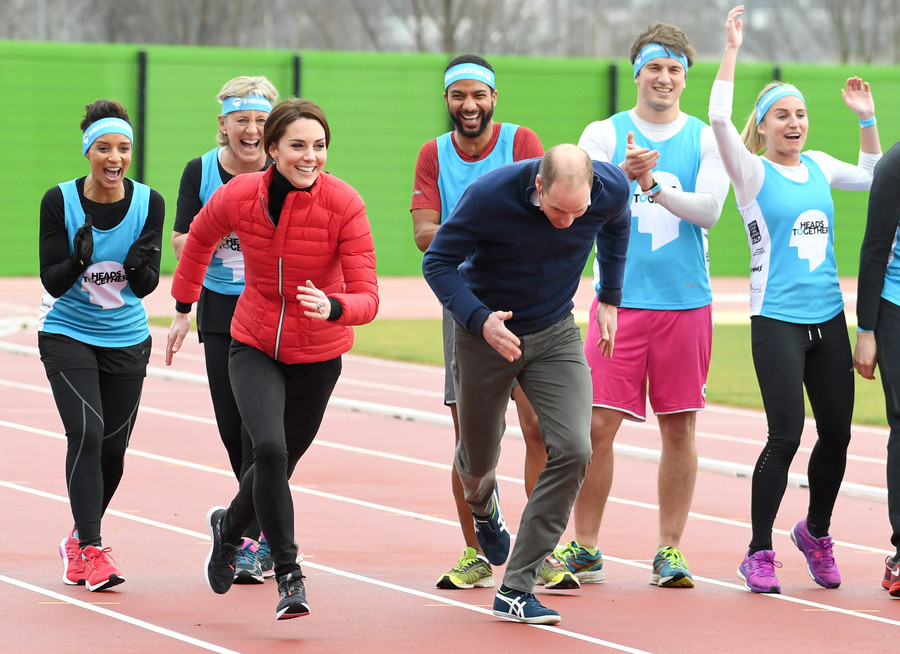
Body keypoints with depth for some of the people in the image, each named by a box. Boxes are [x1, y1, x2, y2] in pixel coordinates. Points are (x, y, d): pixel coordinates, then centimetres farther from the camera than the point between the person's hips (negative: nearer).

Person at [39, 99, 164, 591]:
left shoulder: (149, 203, -8)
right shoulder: (59, 201, -12)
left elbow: (145, 287, -7)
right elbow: (53, 282, -13)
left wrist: (140, 264, -30)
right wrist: (79, 260, -33)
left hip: (126, 339, 3)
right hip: (67, 334, -2)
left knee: (113, 448, 5)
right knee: (85, 433, -19)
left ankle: (78, 541, 28)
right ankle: (92, 551, -16)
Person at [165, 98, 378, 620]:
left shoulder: (344, 204, -20)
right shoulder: (238, 197, -15)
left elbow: (367, 298, -21)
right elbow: (200, 238, 9)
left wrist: (332, 308, -43)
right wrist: (184, 308, 18)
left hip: (317, 356, 1)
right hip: (254, 347, 0)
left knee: (280, 463, 14)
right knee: (269, 449, -23)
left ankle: (229, 527, 46)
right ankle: (289, 575, -11)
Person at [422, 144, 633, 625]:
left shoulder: (612, 188, -19)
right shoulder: (489, 196, -30)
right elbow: (437, 262, -19)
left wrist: (610, 297, 11)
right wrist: (479, 319, -33)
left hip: (556, 335, 2)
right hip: (486, 334, -2)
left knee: (572, 450, -18)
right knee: (477, 462, 14)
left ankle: (516, 588, -10)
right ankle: (483, 505, 56)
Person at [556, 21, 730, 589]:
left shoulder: (705, 139, 6)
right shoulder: (603, 134, 5)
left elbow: (710, 208, -7)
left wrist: (655, 185, -21)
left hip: (686, 302, 1)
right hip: (620, 300, -1)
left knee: (680, 428, 4)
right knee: (598, 425, -5)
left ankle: (670, 550, 12)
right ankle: (586, 548, 6)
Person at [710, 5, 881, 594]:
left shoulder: (819, 166, 11)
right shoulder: (754, 173, -3)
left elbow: (873, 176, 26)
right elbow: (720, 119, -18)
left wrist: (867, 119, 15)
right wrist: (731, 51, -19)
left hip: (828, 320, 5)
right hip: (777, 322, -5)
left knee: (836, 432, 7)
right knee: (786, 436, -10)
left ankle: (816, 533, 29)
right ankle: (760, 553, 2)